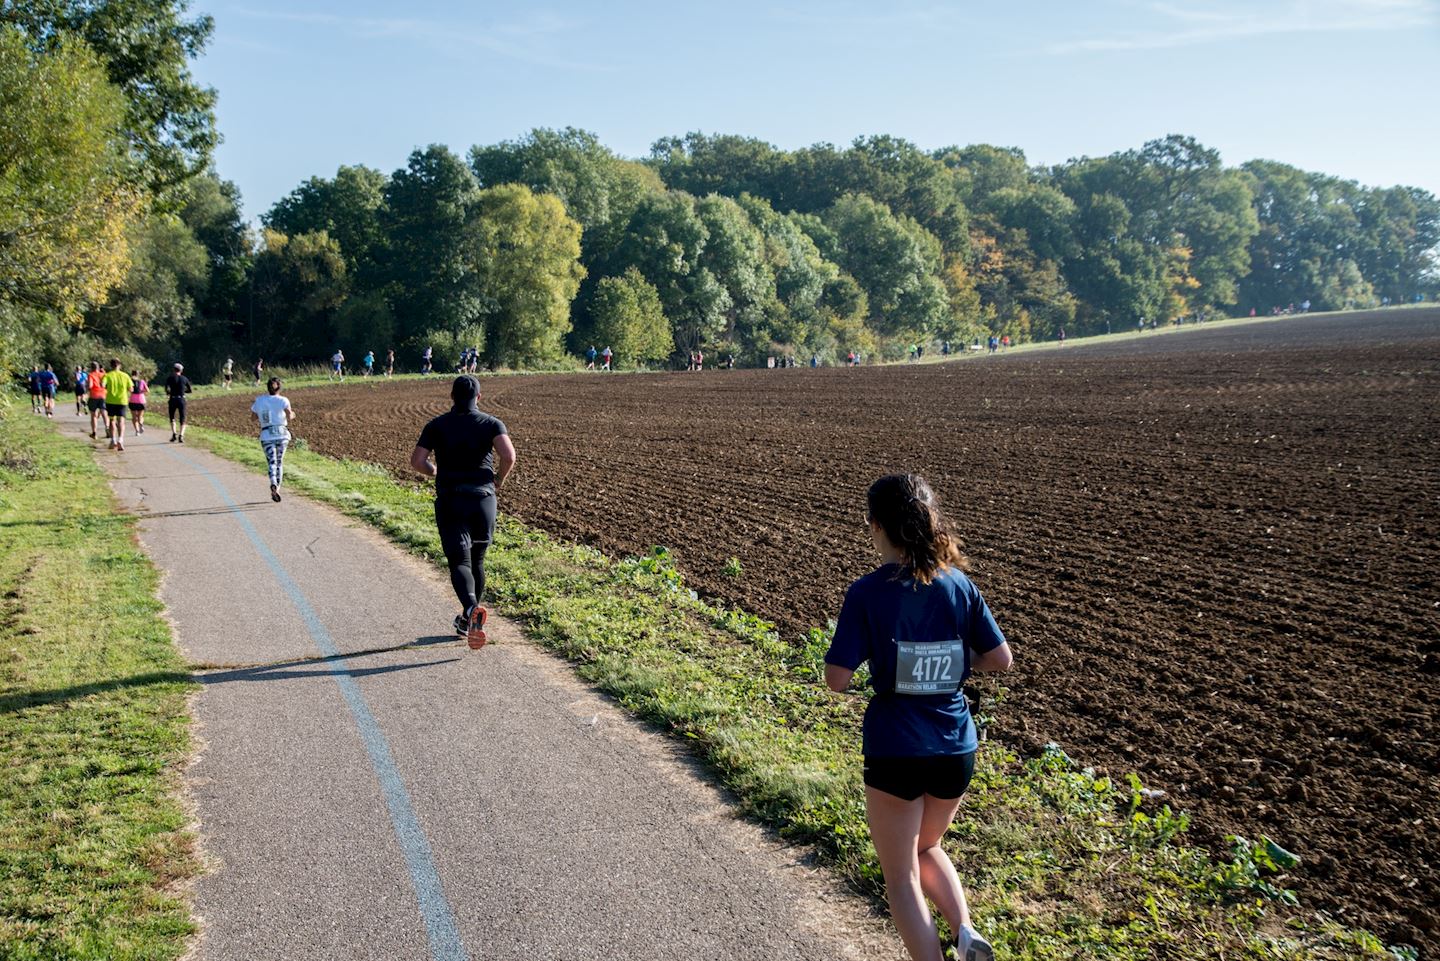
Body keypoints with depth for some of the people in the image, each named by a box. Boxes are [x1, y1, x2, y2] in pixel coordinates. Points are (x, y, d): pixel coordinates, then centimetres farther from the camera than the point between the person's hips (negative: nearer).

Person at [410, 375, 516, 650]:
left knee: (459, 562, -8)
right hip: (483, 500, 1)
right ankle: (467, 621, 28)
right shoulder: (492, 423, 3)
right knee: (476, 560, 18)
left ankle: (472, 609, -36)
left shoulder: (436, 426, 5)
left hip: (449, 501, -1)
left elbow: (416, 460, -4)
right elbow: (509, 455, -14)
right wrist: (499, 480, 4)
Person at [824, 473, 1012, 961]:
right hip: (957, 750, 5)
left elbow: (837, 679, -15)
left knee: (900, 876, 12)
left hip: (895, 752, -4)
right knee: (926, 847, 29)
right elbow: (1000, 658, 0)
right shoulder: (958, 584, -2)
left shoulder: (867, 593, -14)